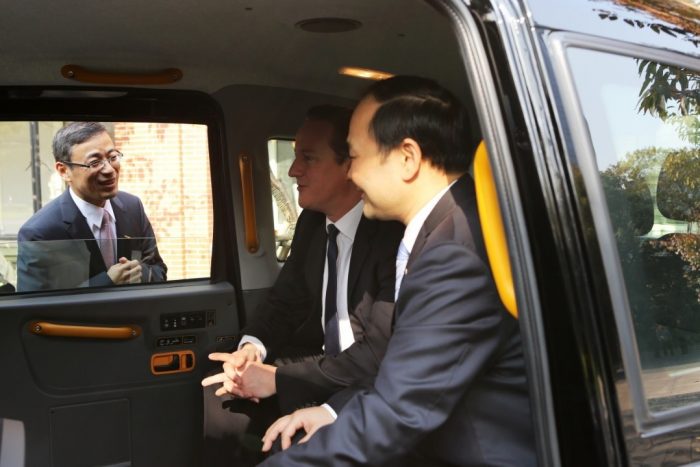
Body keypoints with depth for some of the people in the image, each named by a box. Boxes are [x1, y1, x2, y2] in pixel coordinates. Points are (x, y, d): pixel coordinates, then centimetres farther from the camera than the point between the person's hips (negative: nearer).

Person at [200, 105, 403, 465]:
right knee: (218, 400, -9)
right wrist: (252, 347, -9)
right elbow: (285, 299, 12)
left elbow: (380, 352, -25)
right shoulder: (312, 222, 3)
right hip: (320, 363, 7)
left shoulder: (393, 233, -21)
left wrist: (277, 378, -22)